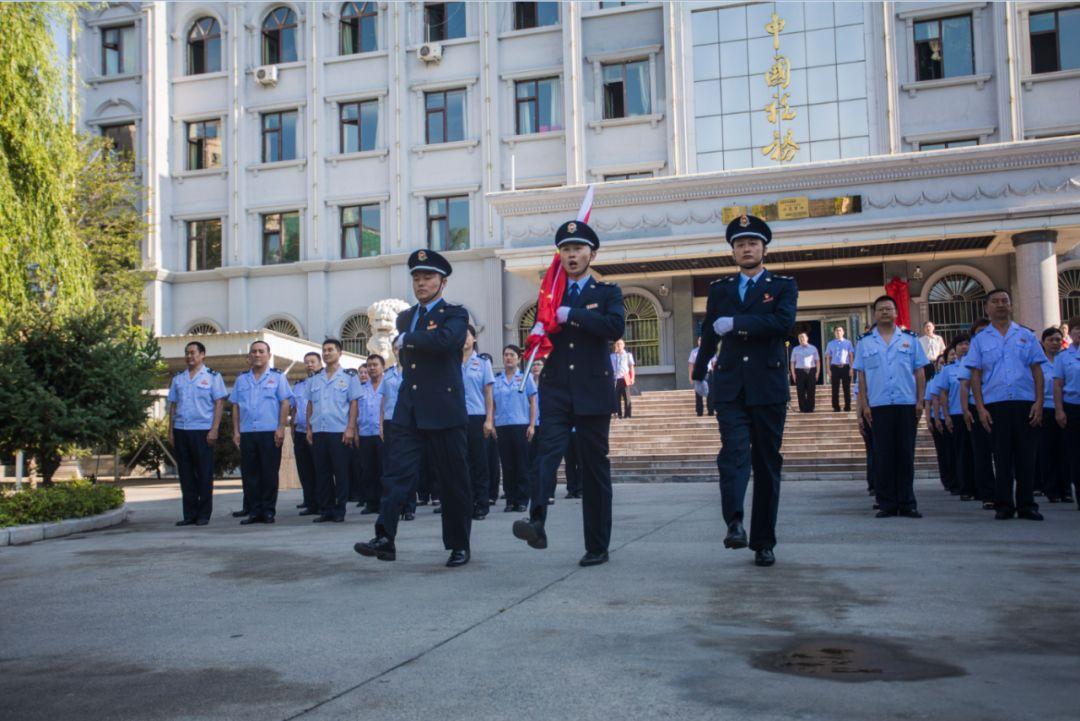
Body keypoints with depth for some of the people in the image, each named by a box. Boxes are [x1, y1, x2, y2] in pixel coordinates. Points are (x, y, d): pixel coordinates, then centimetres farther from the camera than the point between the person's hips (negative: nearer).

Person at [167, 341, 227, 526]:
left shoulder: (212, 377, 2)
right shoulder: (178, 379, 15)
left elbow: (219, 403, -3)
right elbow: (173, 405, 16)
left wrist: (214, 430, -12)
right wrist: (171, 431, 8)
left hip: (202, 431, -4)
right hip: (181, 431, 4)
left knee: (204, 474, 0)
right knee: (186, 474, 6)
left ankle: (204, 514, 7)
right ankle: (189, 514, 13)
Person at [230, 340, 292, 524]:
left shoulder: (277, 377, 5)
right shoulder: (241, 379, 16)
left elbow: (285, 404, 0)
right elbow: (236, 406, 15)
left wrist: (281, 428, -9)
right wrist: (236, 431, 6)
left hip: (270, 433, -3)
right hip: (247, 433, 4)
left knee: (270, 473, -2)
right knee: (249, 474, 4)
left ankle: (268, 511, 6)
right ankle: (254, 511, 11)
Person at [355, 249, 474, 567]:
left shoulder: (455, 314, -1)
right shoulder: (405, 317, 18)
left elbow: (444, 340, -23)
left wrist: (406, 339, -12)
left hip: (444, 411, -5)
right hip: (408, 411, 5)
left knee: (453, 481, 2)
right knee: (397, 472, -7)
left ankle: (460, 546, 12)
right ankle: (385, 539, -11)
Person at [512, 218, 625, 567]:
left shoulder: (607, 292, 7)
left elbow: (616, 327, -12)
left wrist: (570, 314, -14)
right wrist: (538, 333, -1)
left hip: (593, 392, -2)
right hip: (556, 390, 2)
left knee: (595, 467, 3)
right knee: (548, 452, -21)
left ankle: (597, 546, 10)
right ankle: (536, 522, -37)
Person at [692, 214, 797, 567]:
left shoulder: (784, 286, 7)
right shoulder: (719, 289, 14)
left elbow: (783, 321, -14)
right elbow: (709, 333, 26)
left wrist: (735, 323, -13)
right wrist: (699, 372, 35)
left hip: (768, 388, -1)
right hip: (729, 386, 1)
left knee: (767, 464, 3)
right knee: (734, 452, -20)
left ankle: (763, 542, 10)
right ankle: (734, 523, -28)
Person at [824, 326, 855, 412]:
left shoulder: (848, 343, 6)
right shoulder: (831, 344, 9)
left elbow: (851, 356, 4)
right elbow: (828, 357, 8)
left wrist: (851, 368, -4)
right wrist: (828, 369, 1)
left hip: (845, 367, -1)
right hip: (835, 367, 1)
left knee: (847, 388, 2)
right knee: (835, 389, 3)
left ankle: (847, 407, 9)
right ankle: (836, 407, 8)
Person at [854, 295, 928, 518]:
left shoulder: (910, 339, 10)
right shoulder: (864, 343, 9)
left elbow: (919, 373, 8)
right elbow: (861, 376, 7)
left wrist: (920, 401, -1)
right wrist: (864, 405, -1)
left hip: (907, 405, 0)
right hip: (878, 406, 0)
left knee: (906, 455, 2)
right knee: (883, 456, 1)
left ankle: (907, 504, 7)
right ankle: (887, 504, 7)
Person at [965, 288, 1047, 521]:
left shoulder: (1026, 336, 12)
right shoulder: (979, 340, 9)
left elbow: (1037, 370, 9)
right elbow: (975, 375, 5)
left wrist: (1039, 402, -3)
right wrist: (980, 408, -4)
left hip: (1025, 404, 1)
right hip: (995, 405, -1)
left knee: (1026, 456, 2)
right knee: (1002, 457, 1)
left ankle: (1027, 504, 10)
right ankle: (1004, 505, 8)